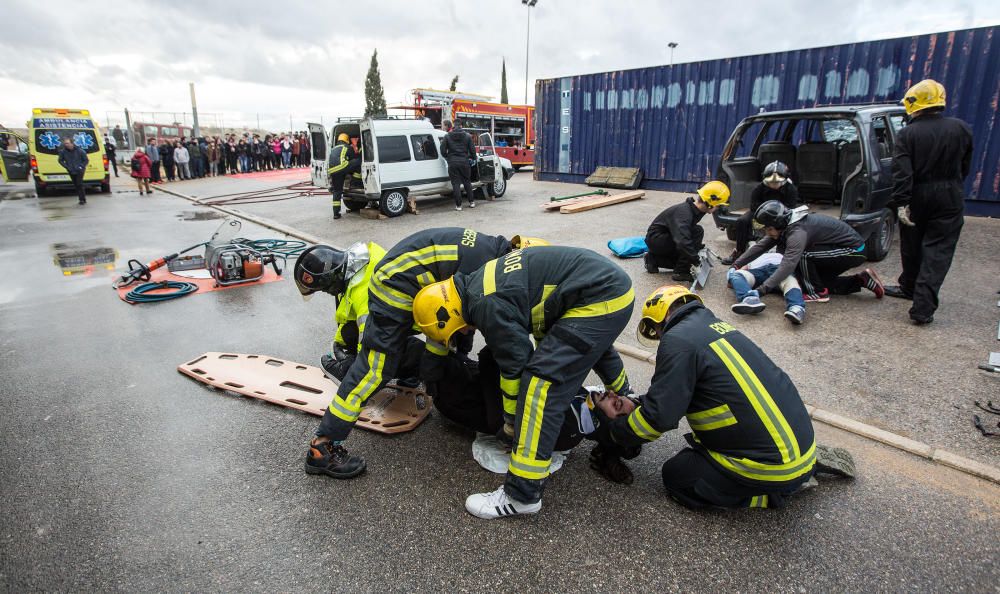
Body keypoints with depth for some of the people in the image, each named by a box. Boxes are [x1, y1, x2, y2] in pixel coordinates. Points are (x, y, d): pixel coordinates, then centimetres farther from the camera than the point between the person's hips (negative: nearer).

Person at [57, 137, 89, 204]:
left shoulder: (79, 151, -12)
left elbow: (86, 160, 0)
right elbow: (60, 160, 9)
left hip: (79, 171, -4)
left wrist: (81, 166, -10)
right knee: (76, 185, 8)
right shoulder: (63, 151, -6)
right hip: (71, 172, 4)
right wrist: (67, 167, -3)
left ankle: (83, 199, -4)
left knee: (79, 184, -11)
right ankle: (82, 199, 16)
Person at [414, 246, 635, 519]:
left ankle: (522, 495, -6)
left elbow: (516, 364, -10)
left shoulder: (487, 306, -18)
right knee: (591, 340, 39)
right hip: (613, 281, 11)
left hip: (599, 299, -11)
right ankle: (622, 400, 72)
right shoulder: (482, 282, 12)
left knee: (542, 382, -14)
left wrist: (511, 419, 6)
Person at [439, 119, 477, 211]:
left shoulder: (447, 137, -2)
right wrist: (473, 158, 22)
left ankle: (458, 205, 0)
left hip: (453, 163, -2)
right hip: (464, 162, 2)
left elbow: (443, 151, -3)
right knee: (467, 182, 16)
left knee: (456, 184, 2)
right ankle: (472, 202, 19)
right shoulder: (467, 136, 4)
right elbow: (472, 149, 5)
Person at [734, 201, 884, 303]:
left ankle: (818, 293, -10)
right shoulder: (784, 226, -6)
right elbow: (761, 246, -2)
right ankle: (862, 280, 20)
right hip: (842, 247, 10)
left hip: (854, 250, -10)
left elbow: (788, 264, -44)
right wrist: (736, 265, -9)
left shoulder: (798, 231, -33)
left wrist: (762, 289, -48)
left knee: (802, 255, -26)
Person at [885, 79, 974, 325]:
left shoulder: (907, 134, -7)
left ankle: (909, 288, 36)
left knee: (912, 247, 17)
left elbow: (901, 173, -16)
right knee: (938, 253, -2)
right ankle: (923, 308, -10)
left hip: (917, 198, -1)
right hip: (949, 200, 1)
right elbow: (965, 166, 11)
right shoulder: (961, 129, 1)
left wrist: (901, 203, -16)